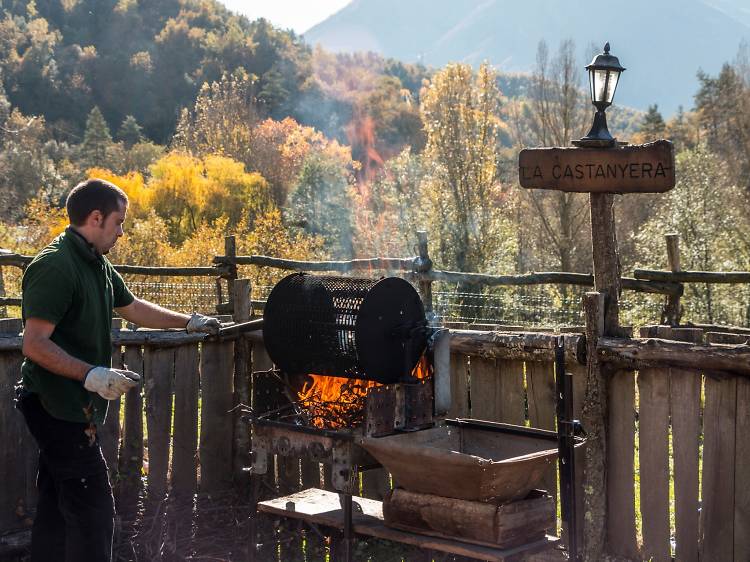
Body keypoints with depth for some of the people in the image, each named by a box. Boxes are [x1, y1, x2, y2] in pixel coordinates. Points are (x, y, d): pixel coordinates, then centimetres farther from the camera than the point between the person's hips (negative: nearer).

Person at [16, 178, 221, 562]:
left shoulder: (97, 265, 12)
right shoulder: (54, 266, -19)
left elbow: (132, 307, 28)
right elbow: (34, 343, -25)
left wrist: (189, 322, 28)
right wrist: (91, 375, -34)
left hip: (75, 407, 10)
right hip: (58, 407, -10)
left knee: (56, 508, 15)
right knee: (92, 512, -9)